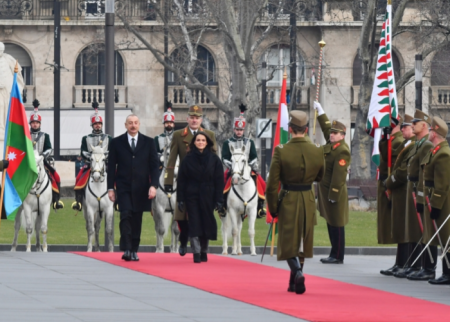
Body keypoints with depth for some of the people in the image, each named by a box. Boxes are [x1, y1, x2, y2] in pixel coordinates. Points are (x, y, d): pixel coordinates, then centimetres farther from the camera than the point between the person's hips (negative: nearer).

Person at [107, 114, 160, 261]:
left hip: (141, 188, 2)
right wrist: (111, 188, 0)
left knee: (137, 219, 5)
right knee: (126, 216, -16)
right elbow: (111, 166, 6)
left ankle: (134, 250, 12)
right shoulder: (116, 143, 5)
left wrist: (153, 185, -6)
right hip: (124, 187, -2)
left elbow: (154, 165, 5)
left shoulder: (148, 142, 8)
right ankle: (126, 249, -20)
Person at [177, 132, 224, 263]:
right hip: (192, 197, -1)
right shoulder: (188, 159, 2)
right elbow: (181, 180, 2)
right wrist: (181, 199, -5)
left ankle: (204, 251, 19)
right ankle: (196, 253, -9)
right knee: (194, 224, -7)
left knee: (206, 224, 6)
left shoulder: (214, 159, 3)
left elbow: (219, 181, 1)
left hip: (207, 197, 1)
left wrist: (219, 199, -5)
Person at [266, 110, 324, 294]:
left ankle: (297, 273, -19)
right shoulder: (317, 152, -7)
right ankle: (294, 283, 25)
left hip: (288, 202, -3)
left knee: (288, 242, 6)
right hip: (308, 201, 3)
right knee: (302, 241, 17)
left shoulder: (281, 152, -16)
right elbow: (319, 177, 10)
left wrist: (273, 208, -2)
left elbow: (272, 185, -12)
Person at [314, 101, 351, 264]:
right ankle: (334, 254, 18)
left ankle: (338, 256, 0)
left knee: (336, 224, -4)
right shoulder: (331, 144, 8)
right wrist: (320, 112, 28)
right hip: (326, 190, 10)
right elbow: (326, 127, 26)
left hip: (334, 191, -10)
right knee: (330, 222, 13)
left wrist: (333, 195, -22)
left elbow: (338, 176, -22)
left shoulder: (342, 151, -19)